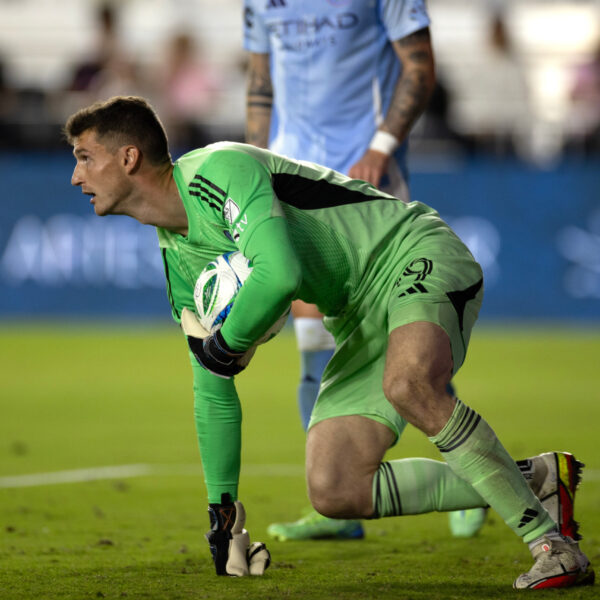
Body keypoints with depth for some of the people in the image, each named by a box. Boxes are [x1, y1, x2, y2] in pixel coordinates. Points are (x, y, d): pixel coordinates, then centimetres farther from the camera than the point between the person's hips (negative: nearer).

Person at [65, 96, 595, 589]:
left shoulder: (218, 169, -19)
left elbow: (281, 274, -35)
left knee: (408, 385, -39)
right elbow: (212, 389, 18)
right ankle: (534, 480, 3)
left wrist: (222, 348, -17)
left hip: (415, 257, -9)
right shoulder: (179, 258, 9)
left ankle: (551, 542, -29)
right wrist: (223, 508, 18)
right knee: (334, 492, -7)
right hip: (361, 323, 9)